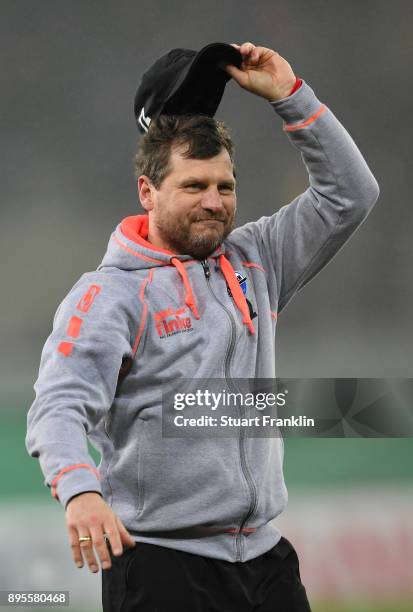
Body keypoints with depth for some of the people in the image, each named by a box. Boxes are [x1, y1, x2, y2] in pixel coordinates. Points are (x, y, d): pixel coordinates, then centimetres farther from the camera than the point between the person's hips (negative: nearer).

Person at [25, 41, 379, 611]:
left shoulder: (255, 262, 13)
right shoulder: (109, 293, -6)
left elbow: (350, 194, 14)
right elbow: (59, 408, -17)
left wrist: (288, 93, 6)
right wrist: (80, 491, -37)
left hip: (263, 555, 5)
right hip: (159, 560, -5)